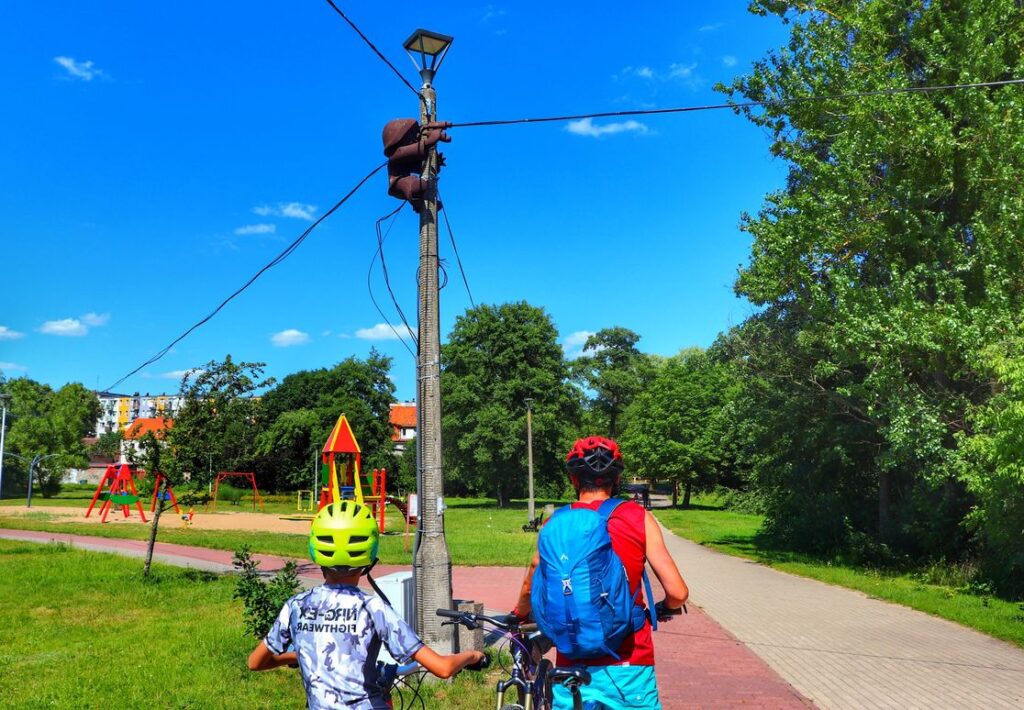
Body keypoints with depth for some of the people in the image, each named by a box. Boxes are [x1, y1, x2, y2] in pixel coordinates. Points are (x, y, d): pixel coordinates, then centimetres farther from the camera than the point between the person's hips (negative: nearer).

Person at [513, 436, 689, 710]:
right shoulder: (638, 518, -6)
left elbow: (530, 588, 8)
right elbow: (678, 593, -7)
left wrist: (520, 615, 30)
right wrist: (663, 609, 15)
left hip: (573, 668, 1)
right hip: (628, 667, -1)